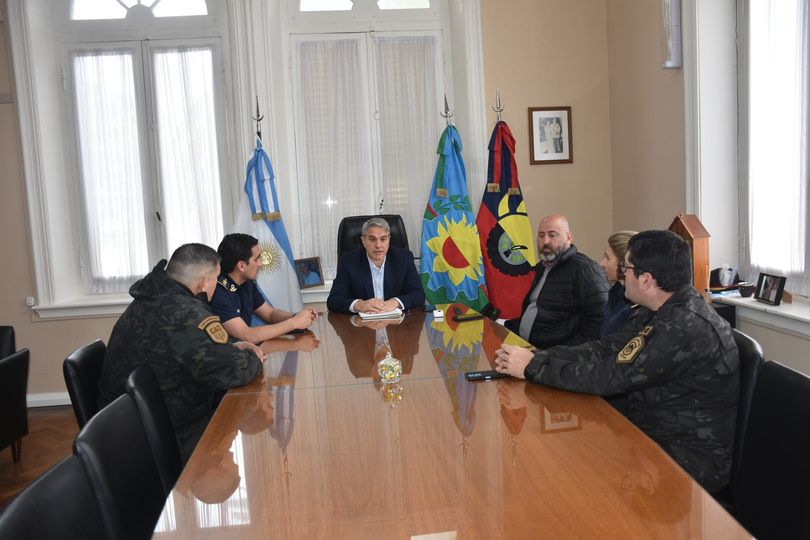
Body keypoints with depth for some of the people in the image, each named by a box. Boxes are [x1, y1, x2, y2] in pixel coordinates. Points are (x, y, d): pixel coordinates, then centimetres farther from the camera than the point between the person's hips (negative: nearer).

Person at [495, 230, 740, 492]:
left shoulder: (687, 327, -28)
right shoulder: (658, 311, 4)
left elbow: (610, 377, -26)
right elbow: (605, 349, 0)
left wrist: (532, 368, -17)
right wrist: (538, 357, -11)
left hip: (692, 460, -8)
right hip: (653, 435, 8)